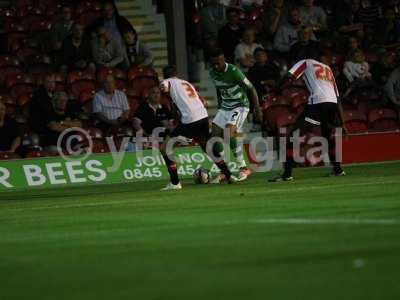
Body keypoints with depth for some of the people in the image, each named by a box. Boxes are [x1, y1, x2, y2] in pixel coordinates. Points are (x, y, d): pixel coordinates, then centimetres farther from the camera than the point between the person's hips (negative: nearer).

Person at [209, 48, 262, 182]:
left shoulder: (233, 71, -20)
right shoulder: (213, 73, 1)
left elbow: (251, 88, -15)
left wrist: (257, 108, -18)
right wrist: (220, 108, 21)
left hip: (240, 105, -7)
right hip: (225, 107, 7)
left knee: (230, 132, -26)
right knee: (215, 135, -5)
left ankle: (243, 168, -19)